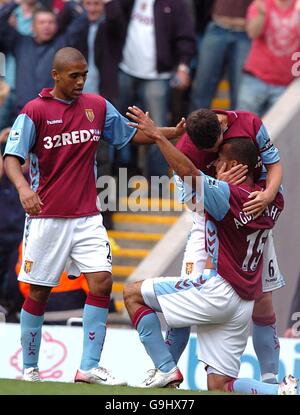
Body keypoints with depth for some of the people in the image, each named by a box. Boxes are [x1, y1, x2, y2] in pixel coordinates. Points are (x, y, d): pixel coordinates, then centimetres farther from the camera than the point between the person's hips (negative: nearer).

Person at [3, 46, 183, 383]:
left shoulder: (98, 107, 7)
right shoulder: (35, 111, -7)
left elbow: (131, 136, 20)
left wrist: (174, 132, 7)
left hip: (87, 216, 4)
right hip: (46, 216, -3)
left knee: (101, 282, -10)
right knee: (39, 292, 3)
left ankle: (89, 367, -8)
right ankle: (29, 369, 15)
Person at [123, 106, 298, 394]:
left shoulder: (230, 195, -14)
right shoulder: (273, 202, 9)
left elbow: (189, 172, -25)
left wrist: (157, 136, -20)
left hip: (217, 290, -8)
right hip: (244, 303, 8)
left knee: (133, 293, 5)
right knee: (219, 387, 10)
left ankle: (166, 370, -3)